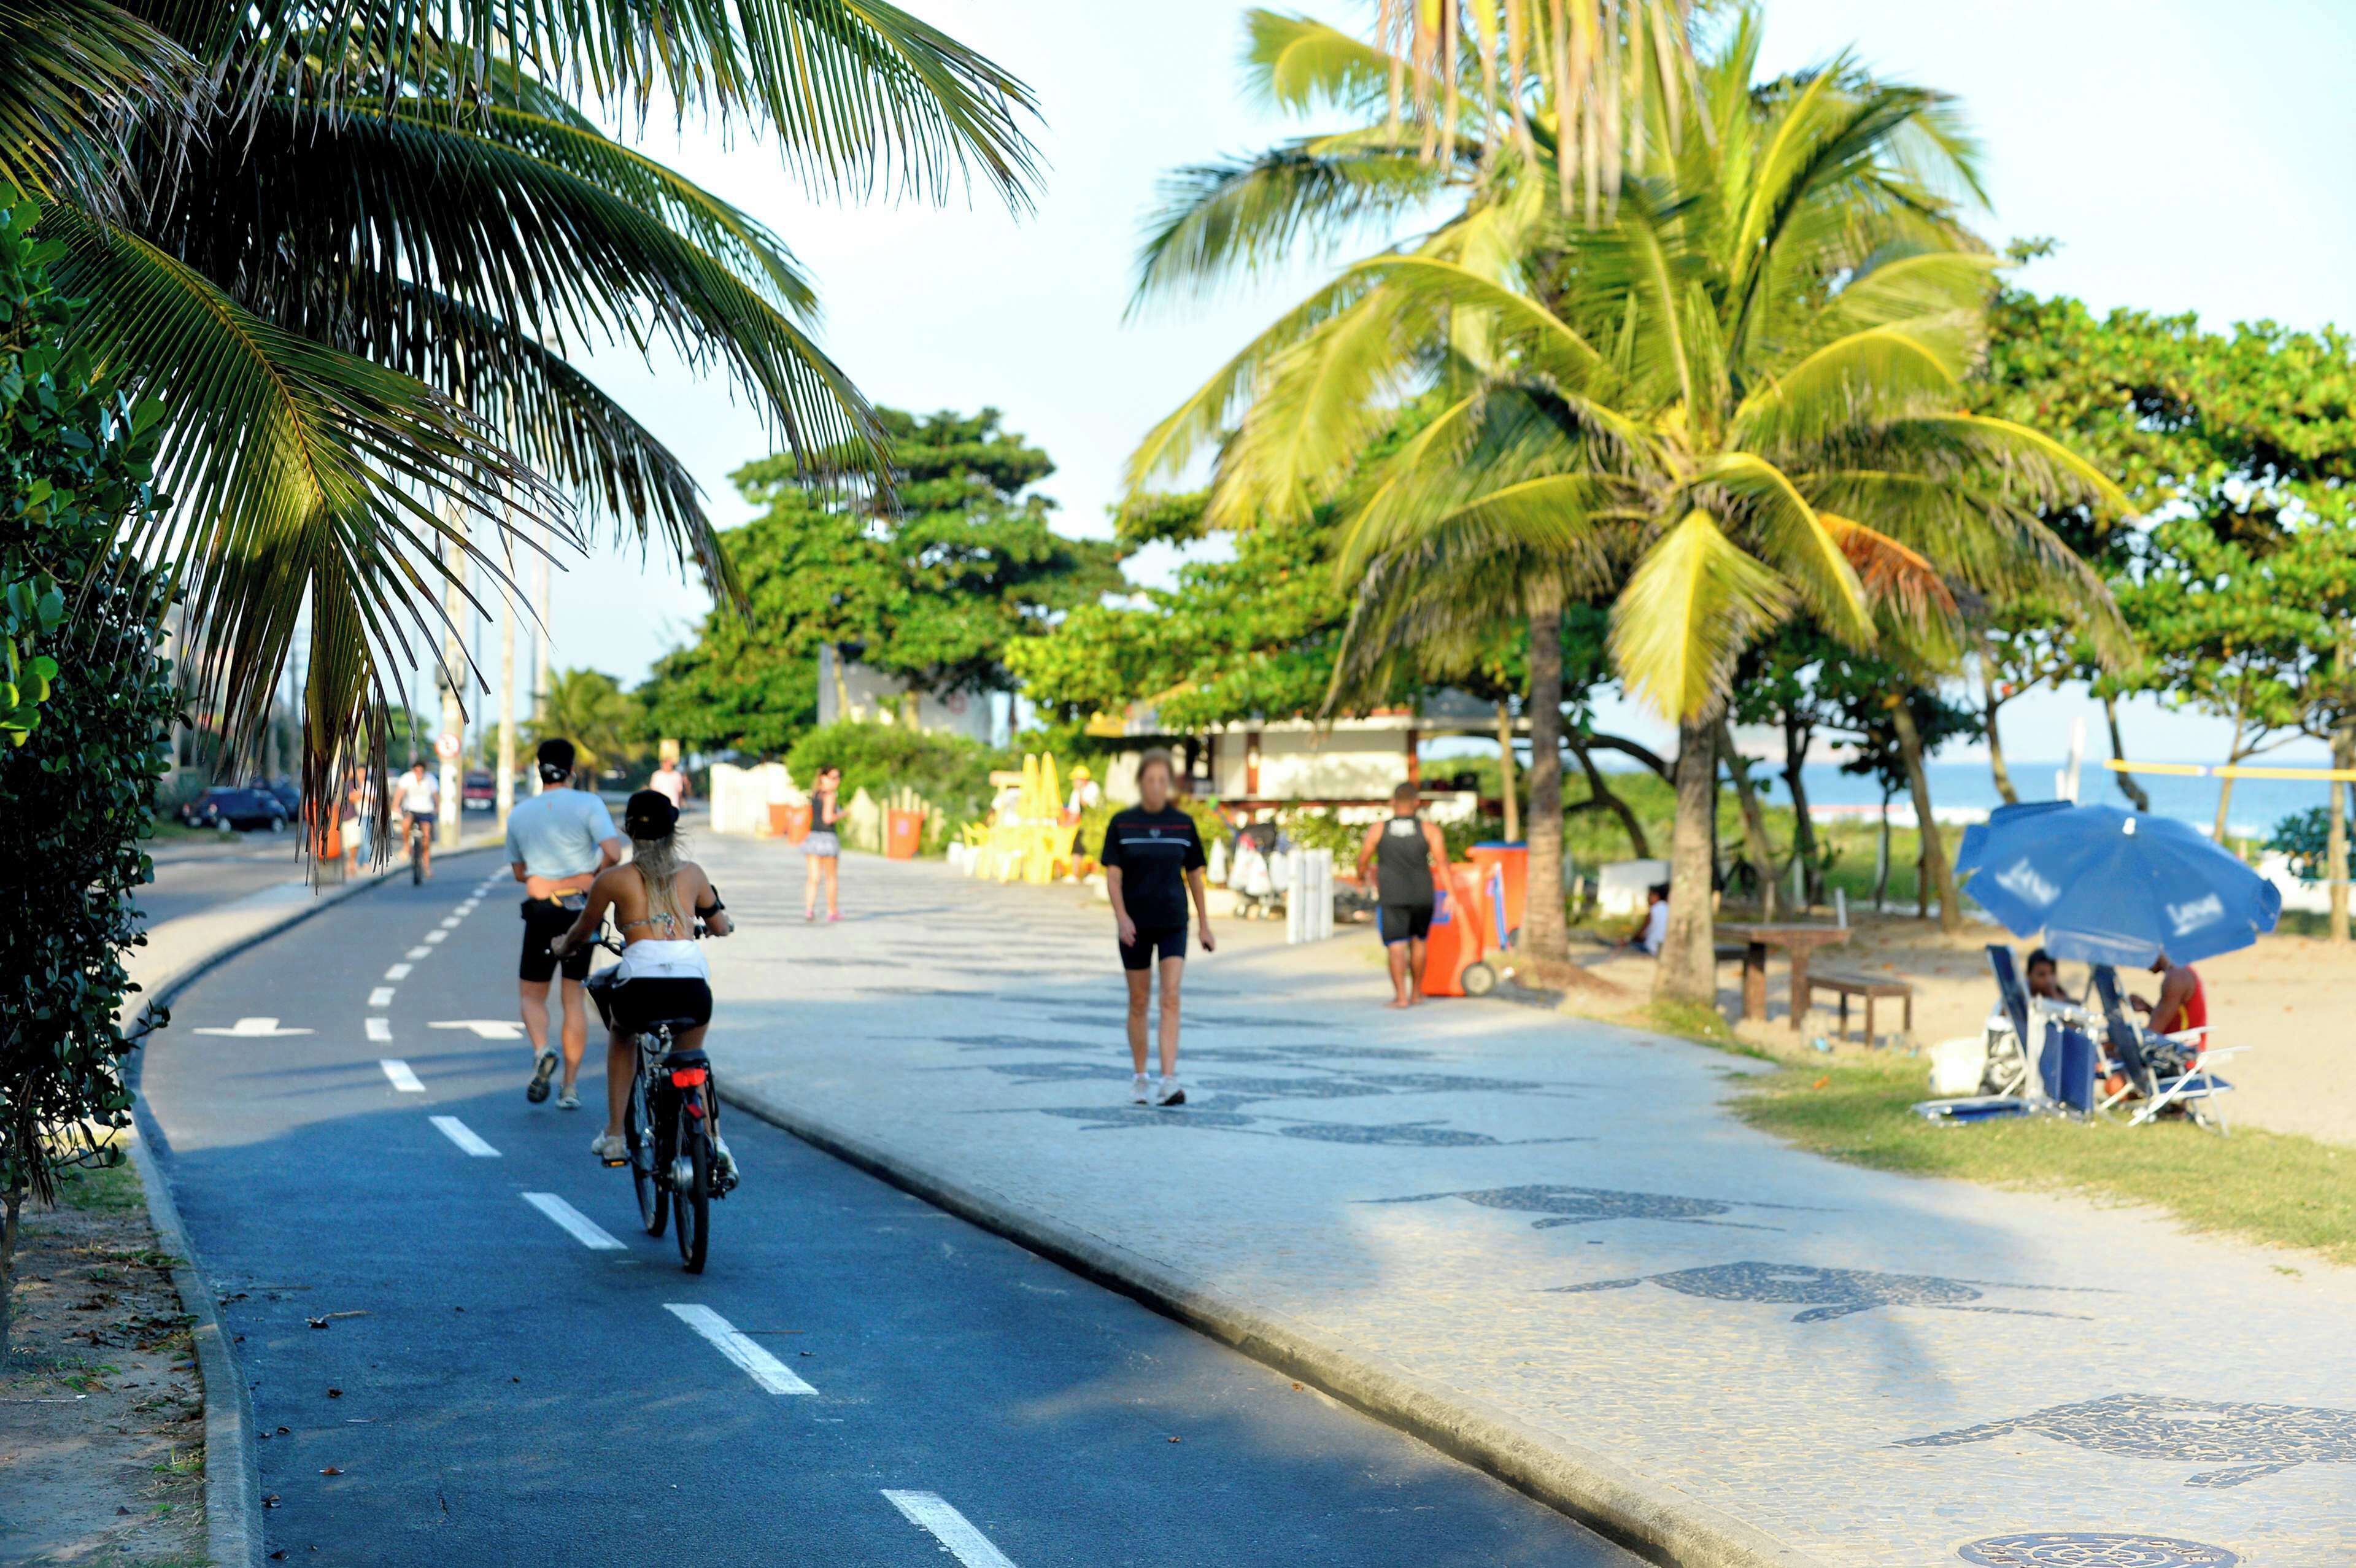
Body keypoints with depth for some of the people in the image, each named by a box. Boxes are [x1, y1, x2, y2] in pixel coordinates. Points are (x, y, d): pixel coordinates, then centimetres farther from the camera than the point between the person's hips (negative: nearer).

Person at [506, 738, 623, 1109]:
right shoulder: (588, 804, -5)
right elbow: (613, 853, -17)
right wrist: (591, 873, 2)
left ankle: (542, 1049, -18)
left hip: (541, 912, 0)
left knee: (532, 994, 13)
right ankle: (570, 1087, 8)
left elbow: (519, 872, 13)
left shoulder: (519, 814, 5)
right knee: (575, 997, 9)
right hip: (583, 911, 0)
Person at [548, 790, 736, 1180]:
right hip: (693, 983, 2)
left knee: (621, 1035, 34)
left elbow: (580, 936, 26)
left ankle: (614, 1137, 27)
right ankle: (714, 1142, 9)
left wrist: (560, 947, 49)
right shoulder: (692, 873, 18)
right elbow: (721, 927, 33)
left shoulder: (613, 878, 12)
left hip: (640, 983, -1)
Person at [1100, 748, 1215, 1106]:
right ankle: (1139, 1077, 23)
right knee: (1139, 1002, 8)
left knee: (1171, 999, -12)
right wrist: (1121, 918, -19)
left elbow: (1195, 876, 9)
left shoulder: (1183, 824, 2)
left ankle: (1168, 1082, -18)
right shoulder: (1122, 824, -2)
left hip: (1173, 923, 0)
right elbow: (1113, 877, -4)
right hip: (1135, 926, 0)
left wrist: (1205, 926, 9)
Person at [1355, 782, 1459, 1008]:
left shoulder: (1377, 829, 0)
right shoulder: (1429, 829, -1)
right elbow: (1442, 863, -8)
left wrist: (1361, 877, 27)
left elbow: (1363, 860, 7)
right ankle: (1416, 992, 27)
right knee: (1418, 941, 20)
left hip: (1391, 897, -1)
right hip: (1422, 896, 1)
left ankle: (1401, 996, -12)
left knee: (1396, 946, -2)